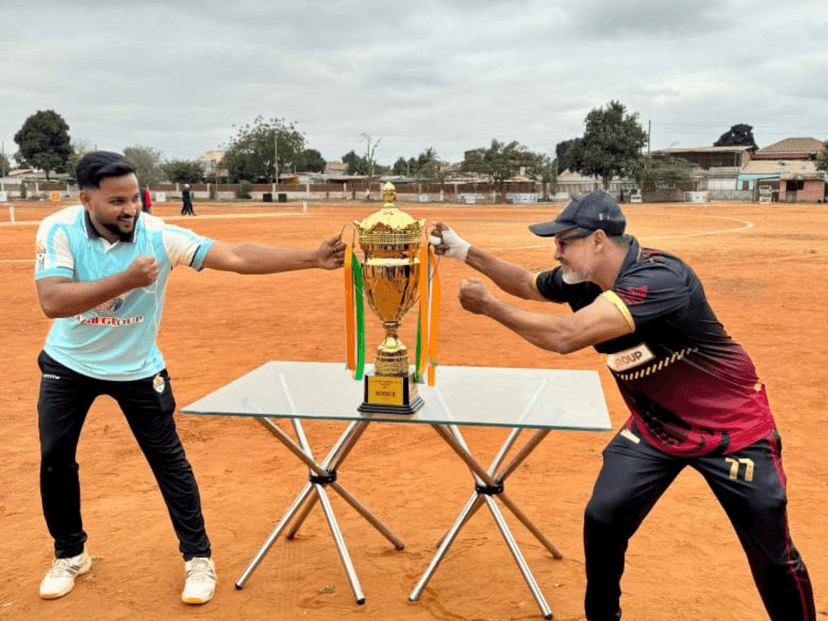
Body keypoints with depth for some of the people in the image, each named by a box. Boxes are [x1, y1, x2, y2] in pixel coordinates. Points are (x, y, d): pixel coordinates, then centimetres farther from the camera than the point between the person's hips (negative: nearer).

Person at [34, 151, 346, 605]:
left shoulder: (159, 236, -23)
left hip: (136, 369, -1)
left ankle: (197, 559, 18)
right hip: (68, 365, 1)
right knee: (55, 460, 10)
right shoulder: (59, 230, -21)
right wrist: (126, 279, -44)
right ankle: (69, 554, 34)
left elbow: (237, 257, -31)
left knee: (169, 461, 2)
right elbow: (51, 302, -33)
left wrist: (312, 258, -41)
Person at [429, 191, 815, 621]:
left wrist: (487, 305, -30)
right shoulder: (581, 280, -8)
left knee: (772, 554, 2)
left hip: (733, 427, -6)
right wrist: (465, 251, 2)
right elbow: (527, 284, 12)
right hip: (655, 425, 6)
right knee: (602, 519, -3)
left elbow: (567, 336, -41)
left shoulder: (659, 278, -34)